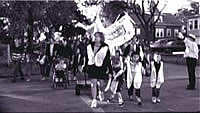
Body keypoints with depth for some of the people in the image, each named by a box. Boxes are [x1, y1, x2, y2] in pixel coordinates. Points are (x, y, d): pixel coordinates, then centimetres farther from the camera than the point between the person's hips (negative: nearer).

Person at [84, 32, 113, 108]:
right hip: (92, 68, 2)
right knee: (93, 83, -4)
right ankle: (94, 100, 2)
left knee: (101, 84, 7)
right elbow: (87, 58, 13)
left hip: (101, 68, -2)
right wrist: (85, 67, 15)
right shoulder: (89, 47, 4)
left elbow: (108, 61, -3)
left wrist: (110, 71, -3)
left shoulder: (105, 48, -6)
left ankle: (100, 92, 43)